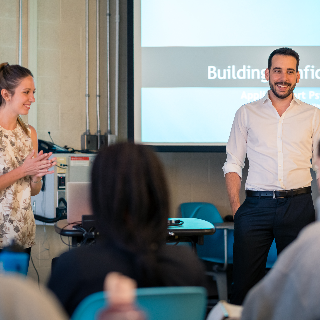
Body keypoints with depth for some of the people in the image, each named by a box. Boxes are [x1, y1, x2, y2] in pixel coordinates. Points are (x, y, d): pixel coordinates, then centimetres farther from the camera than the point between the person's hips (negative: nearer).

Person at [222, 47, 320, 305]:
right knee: (244, 283, -2)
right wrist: (235, 207, -3)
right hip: (257, 204, 0)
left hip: (298, 205, 1)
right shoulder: (247, 113, 10)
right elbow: (233, 164, 10)